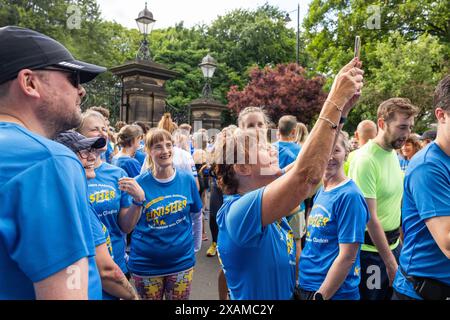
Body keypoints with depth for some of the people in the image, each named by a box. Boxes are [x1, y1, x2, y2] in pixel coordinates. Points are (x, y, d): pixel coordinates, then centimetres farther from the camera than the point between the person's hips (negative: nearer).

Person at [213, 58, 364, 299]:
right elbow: (306, 173, -39)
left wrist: (342, 108, -14)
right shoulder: (240, 210, -29)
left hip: (288, 293, 8)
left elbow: (314, 163, -5)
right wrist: (335, 100, -34)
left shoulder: (263, 196, -5)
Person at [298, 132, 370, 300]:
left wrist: (320, 296, -16)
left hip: (333, 292, -7)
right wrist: (301, 282, 8)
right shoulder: (321, 191, 4)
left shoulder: (349, 195, -18)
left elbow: (347, 256, -19)